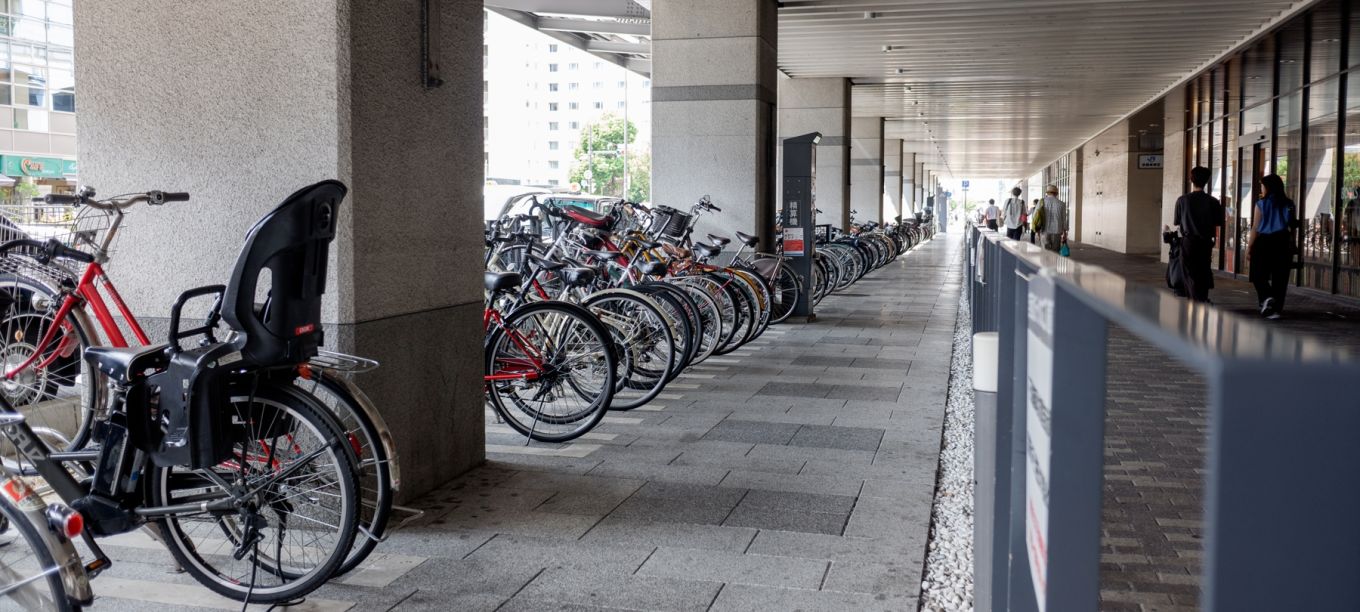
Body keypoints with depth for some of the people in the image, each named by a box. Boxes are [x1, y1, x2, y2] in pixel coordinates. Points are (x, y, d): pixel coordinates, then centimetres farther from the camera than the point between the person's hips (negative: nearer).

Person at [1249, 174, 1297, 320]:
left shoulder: (1262, 204, -5)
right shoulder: (1288, 204, 3)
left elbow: (1256, 227, -5)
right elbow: (1291, 227, 4)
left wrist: (1249, 246, 1)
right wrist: (1291, 247, 11)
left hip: (1264, 243, -3)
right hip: (1282, 243, 3)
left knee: (1259, 275, 9)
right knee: (1280, 278, 7)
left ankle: (1267, 297, -16)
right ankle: (1276, 308, 8)